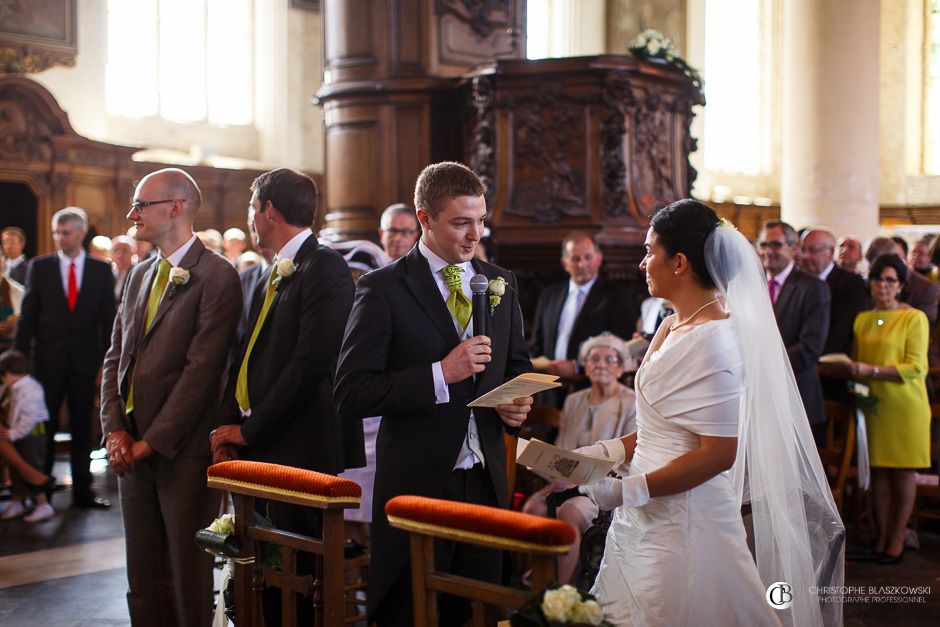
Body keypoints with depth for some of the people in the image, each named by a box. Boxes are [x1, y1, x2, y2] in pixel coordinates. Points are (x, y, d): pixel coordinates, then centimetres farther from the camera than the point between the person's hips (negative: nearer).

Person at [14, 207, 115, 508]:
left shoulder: (102, 270, 2)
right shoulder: (40, 266, 2)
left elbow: (108, 320, 2)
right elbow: (28, 316, 1)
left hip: (85, 360, 1)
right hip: (47, 359, 0)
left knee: (82, 427, 8)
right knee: (43, 427, 5)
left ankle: (82, 490, 16)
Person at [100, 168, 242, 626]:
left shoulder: (216, 277, -10)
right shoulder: (139, 275, 15)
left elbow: (201, 370, -16)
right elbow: (115, 358, 14)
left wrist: (151, 442, -14)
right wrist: (115, 430, 0)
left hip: (182, 450, -7)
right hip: (132, 450, 7)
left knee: (188, 579, 3)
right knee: (143, 580, 13)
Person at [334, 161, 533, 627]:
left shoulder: (501, 283, 9)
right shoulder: (383, 288, -7)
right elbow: (351, 396, -14)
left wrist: (518, 403, -1)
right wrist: (440, 374, -22)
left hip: (485, 481, 5)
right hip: (416, 485, -4)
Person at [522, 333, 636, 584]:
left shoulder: (631, 405, -1)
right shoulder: (573, 401, 18)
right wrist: (558, 477, -3)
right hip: (568, 482, 5)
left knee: (568, 513, -33)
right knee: (533, 507, -24)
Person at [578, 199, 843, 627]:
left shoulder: (712, 340, -18)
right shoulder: (674, 326, 10)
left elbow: (719, 453, -21)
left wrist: (626, 491, -22)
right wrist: (607, 451, 4)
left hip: (683, 524, -9)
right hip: (647, 516, 9)